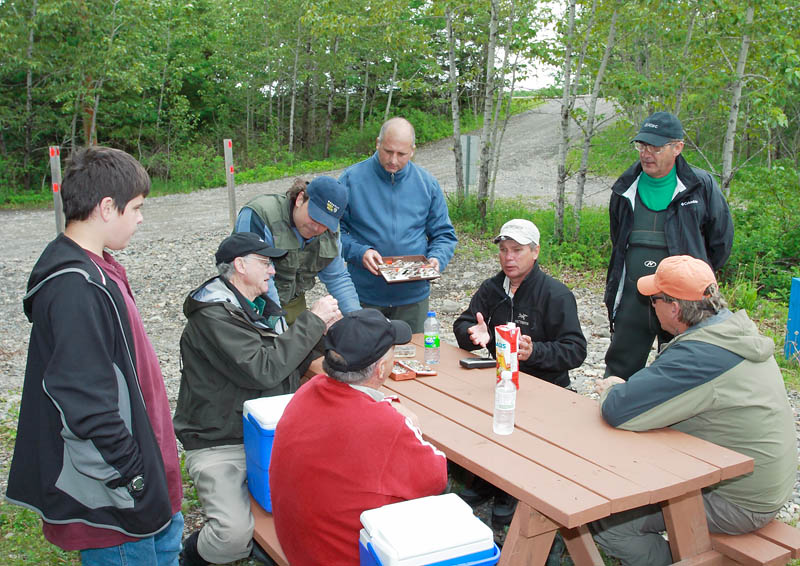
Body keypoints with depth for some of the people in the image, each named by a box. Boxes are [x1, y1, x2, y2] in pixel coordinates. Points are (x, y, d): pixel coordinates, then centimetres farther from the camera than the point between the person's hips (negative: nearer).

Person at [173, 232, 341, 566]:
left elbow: (288, 371, 15)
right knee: (235, 535, -26)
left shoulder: (257, 308, 13)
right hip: (221, 446, -8)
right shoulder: (213, 316, -14)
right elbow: (262, 371, -25)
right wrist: (312, 320, -17)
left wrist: (321, 330, 0)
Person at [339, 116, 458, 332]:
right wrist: (359, 253, -18)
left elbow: (444, 235, 9)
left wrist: (436, 259, -11)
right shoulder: (352, 179, -3)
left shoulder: (427, 184, 4)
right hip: (364, 296, -2)